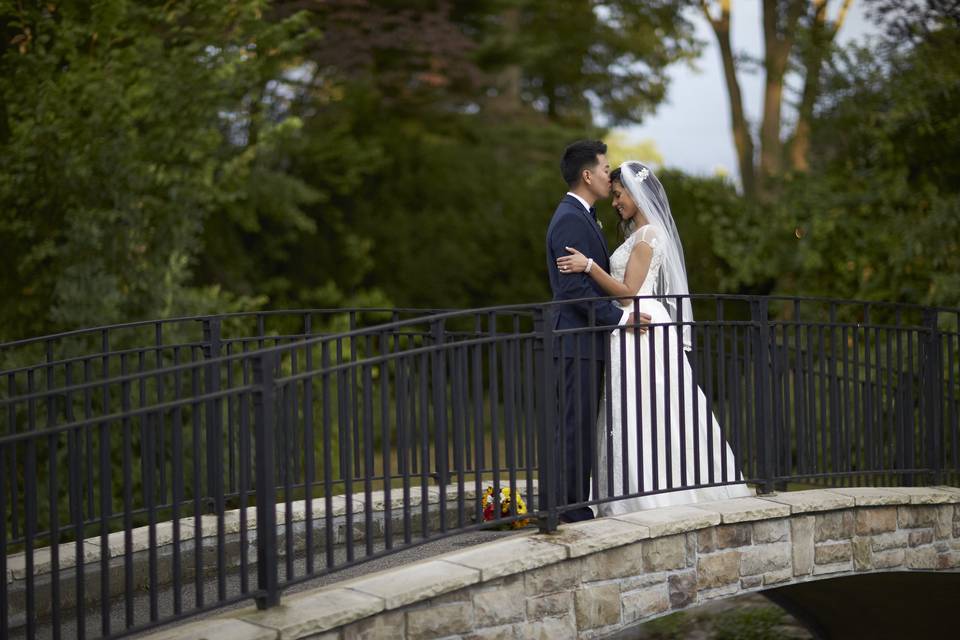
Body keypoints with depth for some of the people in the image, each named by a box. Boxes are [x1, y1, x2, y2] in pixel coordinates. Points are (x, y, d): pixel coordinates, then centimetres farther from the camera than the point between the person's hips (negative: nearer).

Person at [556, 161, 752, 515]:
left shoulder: (647, 235, -12)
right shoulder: (636, 233, 17)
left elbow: (628, 291, -18)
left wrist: (589, 265, -24)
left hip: (641, 330, -10)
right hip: (636, 330, 10)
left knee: (642, 417, -7)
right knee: (650, 417, 9)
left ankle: (651, 499, -4)